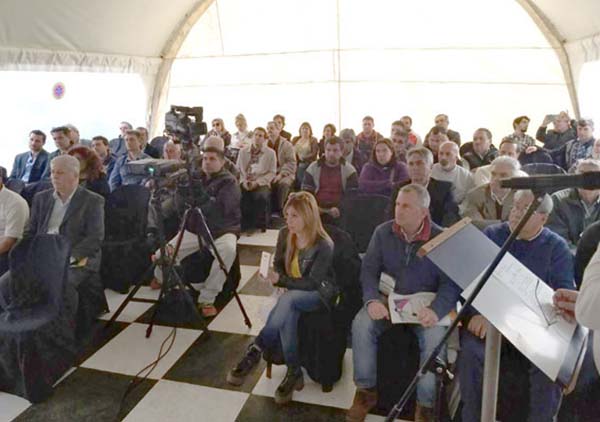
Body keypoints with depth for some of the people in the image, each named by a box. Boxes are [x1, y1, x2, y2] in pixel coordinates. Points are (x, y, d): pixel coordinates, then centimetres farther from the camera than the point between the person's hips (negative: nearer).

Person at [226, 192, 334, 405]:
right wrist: (273, 275, -12)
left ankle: (255, 350, -21)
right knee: (288, 312, -32)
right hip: (292, 293, 5)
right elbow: (279, 265, 10)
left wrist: (280, 280, -30)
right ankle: (293, 372, -20)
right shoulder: (285, 235, -2)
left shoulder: (324, 245, -19)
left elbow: (313, 283, -21)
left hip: (318, 294, -4)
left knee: (287, 300, -36)